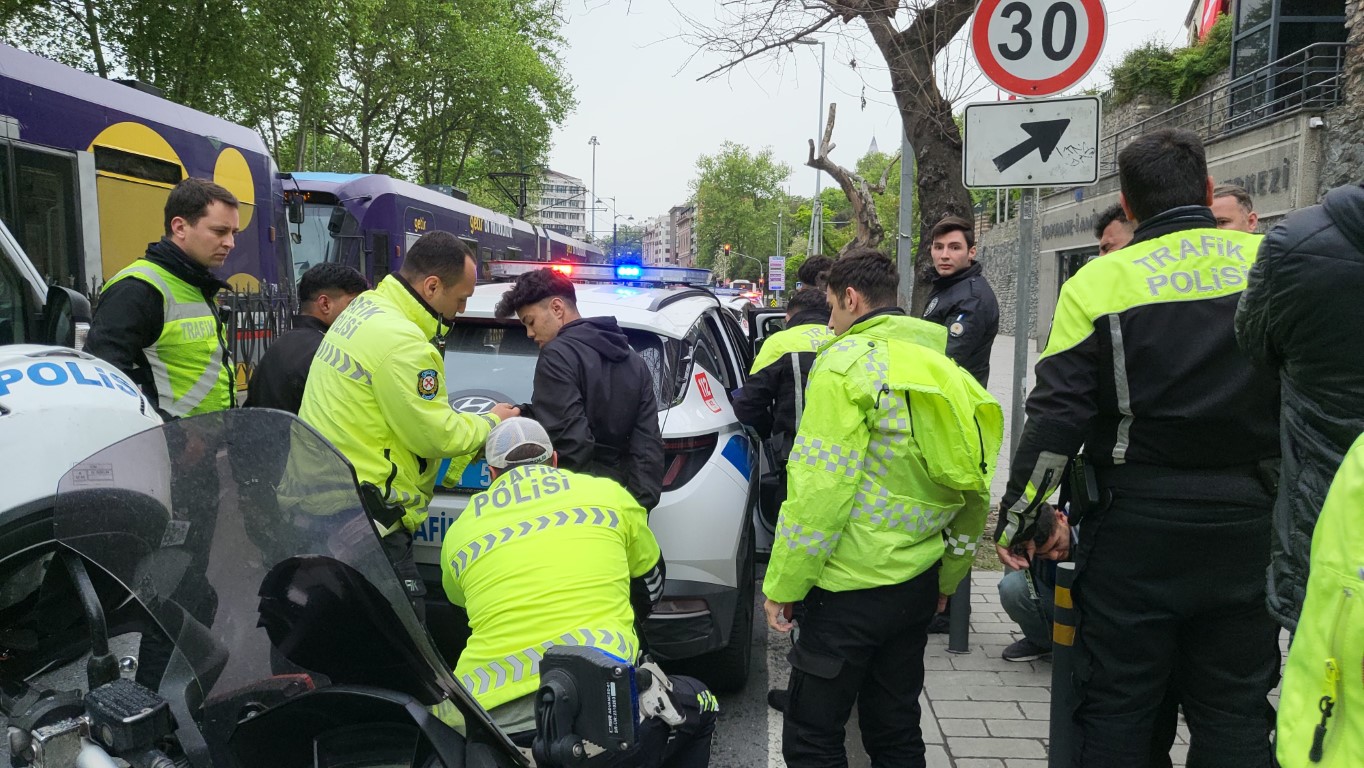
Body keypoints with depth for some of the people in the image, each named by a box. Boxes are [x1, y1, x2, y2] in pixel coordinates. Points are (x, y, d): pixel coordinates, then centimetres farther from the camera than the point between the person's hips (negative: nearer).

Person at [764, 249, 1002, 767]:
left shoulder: (848, 360, -12)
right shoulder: (943, 367, 12)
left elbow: (820, 487, -19)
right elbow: (975, 490, 16)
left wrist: (783, 585, -12)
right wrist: (948, 578, 24)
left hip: (851, 588, -8)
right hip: (919, 584, 8)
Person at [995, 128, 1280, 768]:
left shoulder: (1099, 282, -7)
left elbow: (1056, 419, -10)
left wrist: (1015, 520, -1)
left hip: (1135, 524, -2)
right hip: (1248, 523, 3)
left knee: (1115, 711, 9)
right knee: (1236, 713, 15)